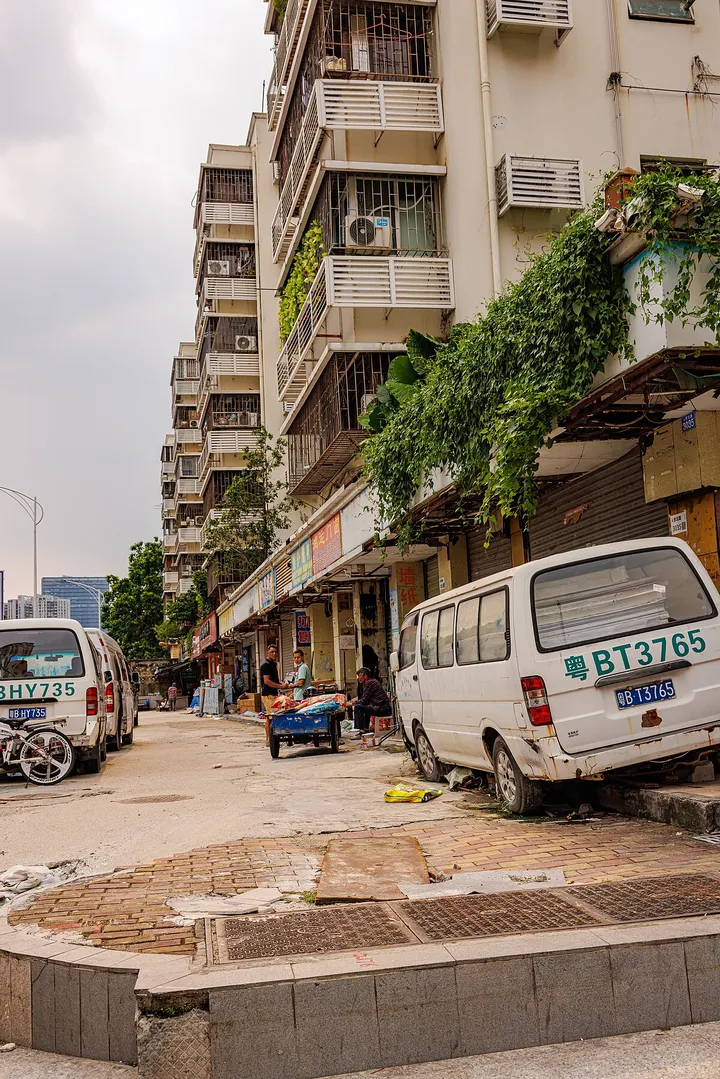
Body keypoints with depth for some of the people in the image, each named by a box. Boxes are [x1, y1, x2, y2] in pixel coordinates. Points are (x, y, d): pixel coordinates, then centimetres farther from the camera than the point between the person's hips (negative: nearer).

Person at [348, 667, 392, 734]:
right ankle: (366, 729, 37)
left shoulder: (369, 683, -10)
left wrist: (352, 703, -1)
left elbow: (364, 701, -12)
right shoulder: (372, 681, 19)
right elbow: (367, 701, 23)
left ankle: (361, 730, -14)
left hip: (382, 709, -11)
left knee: (357, 707, -15)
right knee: (366, 707, 34)